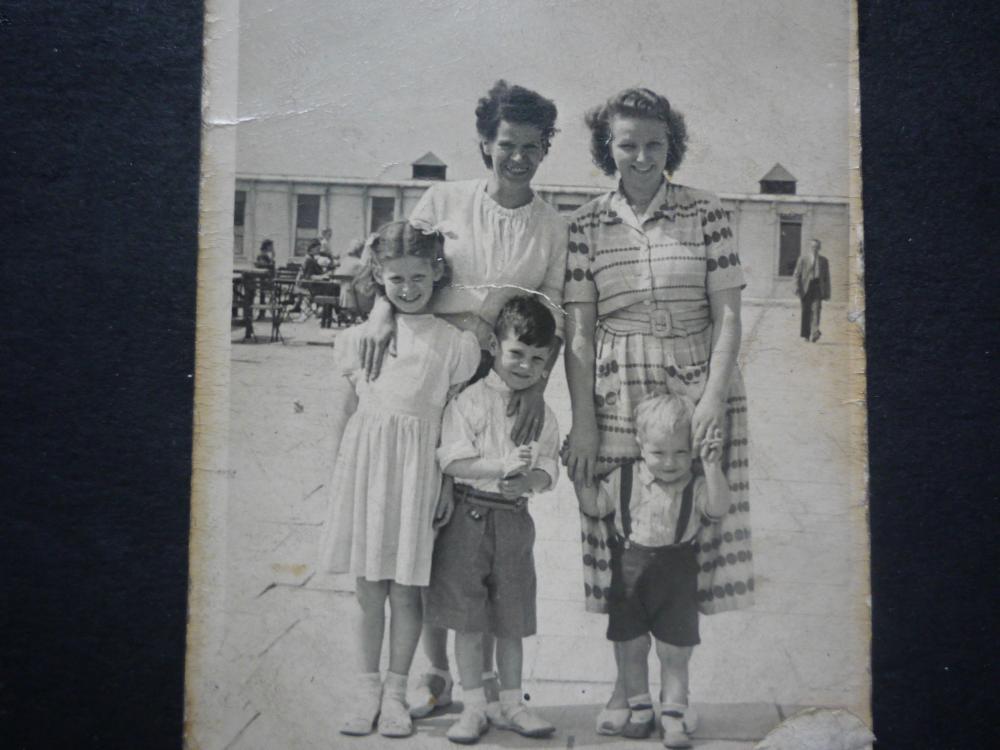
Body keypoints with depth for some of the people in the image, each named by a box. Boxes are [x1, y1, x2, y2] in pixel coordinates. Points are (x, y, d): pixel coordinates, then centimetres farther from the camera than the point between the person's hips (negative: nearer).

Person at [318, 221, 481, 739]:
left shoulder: (453, 342, 2)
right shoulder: (358, 334, 6)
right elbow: (342, 407, 12)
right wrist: (343, 464, 8)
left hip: (417, 467, -1)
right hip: (364, 461, 2)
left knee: (405, 591, 2)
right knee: (367, 589, 8)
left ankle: (395, 695, 15)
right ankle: (367, 691, 19)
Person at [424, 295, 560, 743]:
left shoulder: (543, 415, 7)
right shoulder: (469, 401, -7)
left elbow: (548, 469, 5)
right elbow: (452, 462, -13)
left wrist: (528, 480, -17)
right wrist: (501, 465, -23)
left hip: (514, 518, 4)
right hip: (468, 516, -3)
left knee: (511, 620, 11)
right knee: (467, 619, 2)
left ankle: (510, 704, 24)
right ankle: (473, 707, 14)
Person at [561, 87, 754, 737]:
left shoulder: (706, 214, 1)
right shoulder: (586, 224, 3)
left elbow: (728, 316, -2)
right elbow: (578, 330, 0)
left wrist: (714, 398, -13)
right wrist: (583, 422, -5)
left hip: (697, 390, -1)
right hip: (616, 396, 1)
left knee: (688, 536, 2)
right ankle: (629, 684, 20)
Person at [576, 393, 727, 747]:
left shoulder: (695, 486, -6)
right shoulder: (624, 479, -2)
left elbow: (718, 508, -22)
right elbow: (594, 506, 3)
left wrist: (712, 466, -30)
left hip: (676, 576, -1)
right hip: (629, 572, 2)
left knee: (674, 653, 4)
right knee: (632, 648, 12)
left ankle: (674, 717, 15)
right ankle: (640, 710, 28)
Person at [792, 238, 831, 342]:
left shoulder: (824, 261, 13)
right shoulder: (803, 259, 9)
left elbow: (826, 278, 15)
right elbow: (797, 275, 6)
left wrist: (827, 292, 10)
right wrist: (798, 288, -6)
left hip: (818, 287, 0)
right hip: (806, 287, 0)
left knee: (816, 310, -16)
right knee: (806, 312, 2)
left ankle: (814, 333, -25)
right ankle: (805, 334, 12)